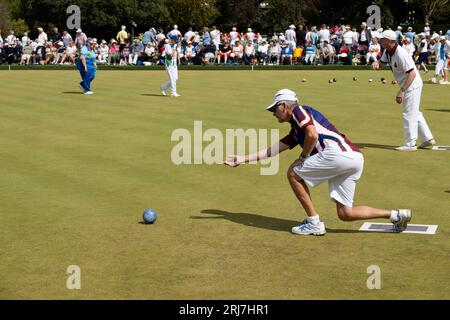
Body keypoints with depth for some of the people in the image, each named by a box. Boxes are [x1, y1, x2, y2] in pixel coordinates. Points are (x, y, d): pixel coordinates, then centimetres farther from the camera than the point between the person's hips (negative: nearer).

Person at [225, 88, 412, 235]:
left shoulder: (298, 111, 6)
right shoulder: (295, 131, 32)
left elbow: (312, 134, -12)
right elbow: (273, 150, 35)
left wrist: (303, 158, 3)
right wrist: (242, 159, 38)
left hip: (338, 152, -9)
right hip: (353, 158, 9)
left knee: (294, 173, 6)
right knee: (345, 214, 9)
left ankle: (314, 223, 5)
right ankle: (396, 215, 5)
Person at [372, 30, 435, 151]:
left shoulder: (400, 54, -27)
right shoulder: (388, 52, 2)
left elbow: (412, 74, -30)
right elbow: (381, 64, 12)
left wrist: (402, 91, -33)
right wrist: (376, 63, -14)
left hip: (412, 85, -10)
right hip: (409, 86, 10)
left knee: (409, 115, -3)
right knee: (415, 113, 18)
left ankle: (410, 144, 6)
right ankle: (428, 139, 26)